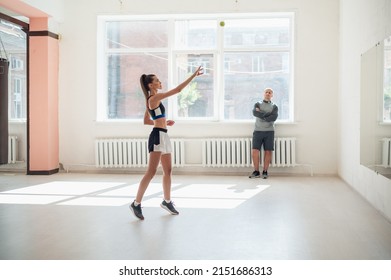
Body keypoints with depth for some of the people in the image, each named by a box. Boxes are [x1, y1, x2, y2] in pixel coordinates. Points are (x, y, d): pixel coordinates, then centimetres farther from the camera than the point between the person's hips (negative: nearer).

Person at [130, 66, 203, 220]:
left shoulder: (152, 100, 17)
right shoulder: (155, 97, -12)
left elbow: (146, 121, 22)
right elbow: (178, 89, -16)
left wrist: (163, 122, 17)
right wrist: (194, 75, -12)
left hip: (163, 136, 10)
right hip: (158, 136, -10)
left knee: (168, 171, 13)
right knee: (151, 172, -10)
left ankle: (167, 201, 23)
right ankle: (136, 203, -6)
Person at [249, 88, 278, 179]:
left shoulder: (274, 107, 10)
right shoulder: (257, 104, 12)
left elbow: (274, 118, -9)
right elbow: (255, 113, -11)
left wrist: (261, 115, -9)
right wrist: (267, 114, -14)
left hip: (269, 131, 0)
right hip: (258, 131, 0)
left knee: (268, 152, -3)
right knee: (255, 151, -9)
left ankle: (265, 172, 4)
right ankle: (256, 172, -1)